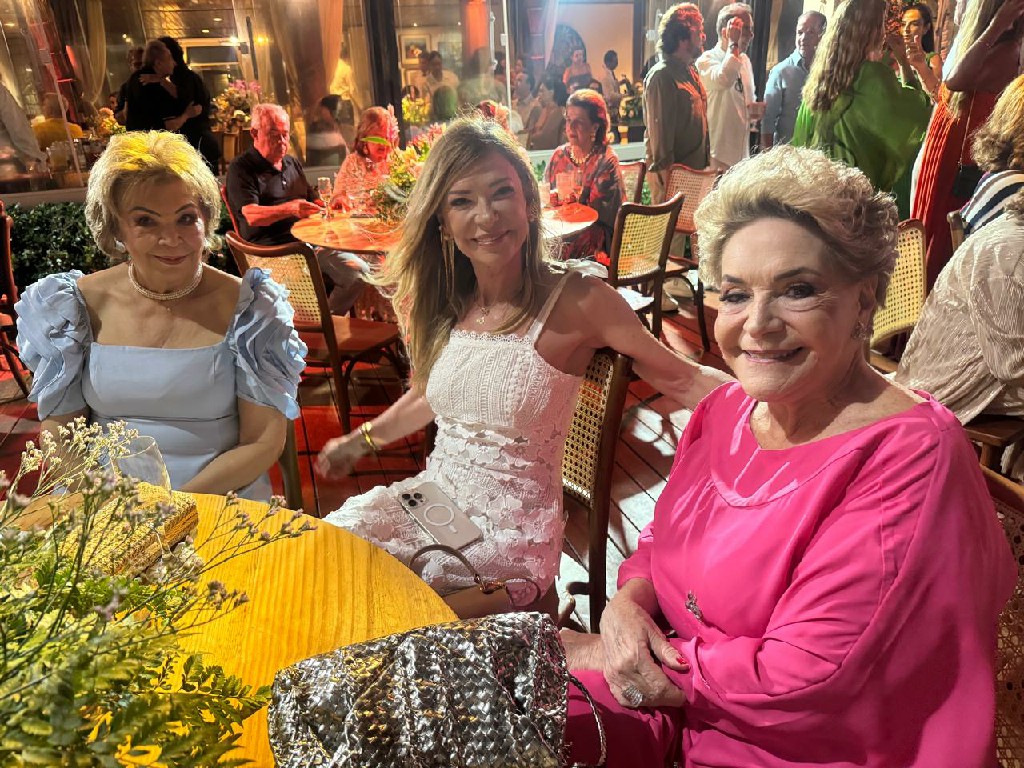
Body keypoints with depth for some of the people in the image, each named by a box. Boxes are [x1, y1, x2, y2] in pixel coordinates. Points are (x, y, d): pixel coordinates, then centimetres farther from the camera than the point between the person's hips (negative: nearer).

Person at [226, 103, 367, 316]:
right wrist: (290, 209, -33)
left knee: (358, 270, -12)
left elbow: (313, 201, 28)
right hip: (271, 252, -7)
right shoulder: (240, 168, -1)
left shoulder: (292, 164, 23)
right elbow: (252, 215, -15)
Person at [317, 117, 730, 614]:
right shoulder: (443, 304, 1)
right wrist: (361, 440, 29)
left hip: (511, 532, -5)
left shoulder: (577, 302, -15)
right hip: (431, 496, 6)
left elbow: (685, 380, -10)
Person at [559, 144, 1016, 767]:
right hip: (670, 708, 5)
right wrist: (627, 606, -12)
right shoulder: (727, 408, 0)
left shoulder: (912, 457, -22)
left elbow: (803, 681, -23)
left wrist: (595, 654, -15)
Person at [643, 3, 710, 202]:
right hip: (672, 171, -9)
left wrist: (705, 158, 15)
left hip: (694, 168, 9)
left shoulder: (689, 71, 14)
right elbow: (660, 129, -19)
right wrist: (665, 173, -19)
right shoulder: (662, 76, -15)